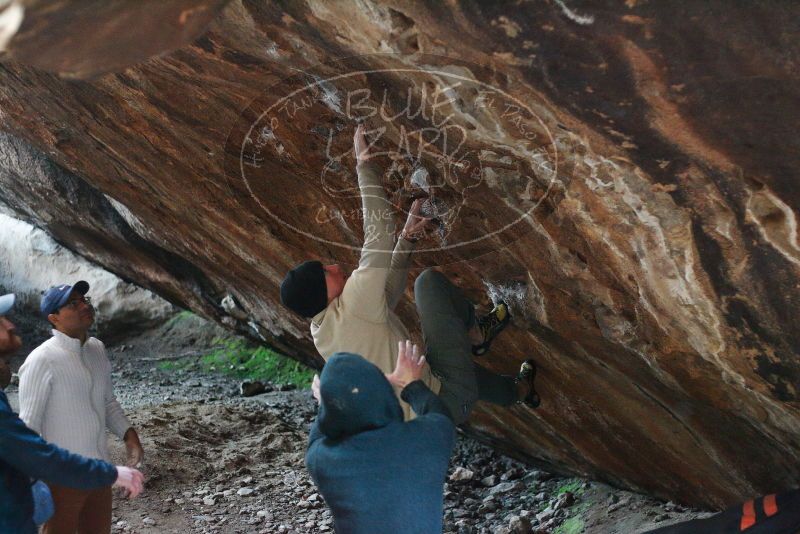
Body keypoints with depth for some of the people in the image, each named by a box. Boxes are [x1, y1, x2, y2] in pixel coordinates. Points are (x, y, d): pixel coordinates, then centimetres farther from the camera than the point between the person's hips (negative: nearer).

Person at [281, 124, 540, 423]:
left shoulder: (322, 335, 6)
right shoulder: (351, 306, -22)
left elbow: (388, 293, 15)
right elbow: (378, 228, -21)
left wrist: (407, 238, 10)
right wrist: (364, 163, -13)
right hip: (447, 401, -8)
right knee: (428, 281, 0)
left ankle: (519, 391, 55)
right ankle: (475, 335, 23)